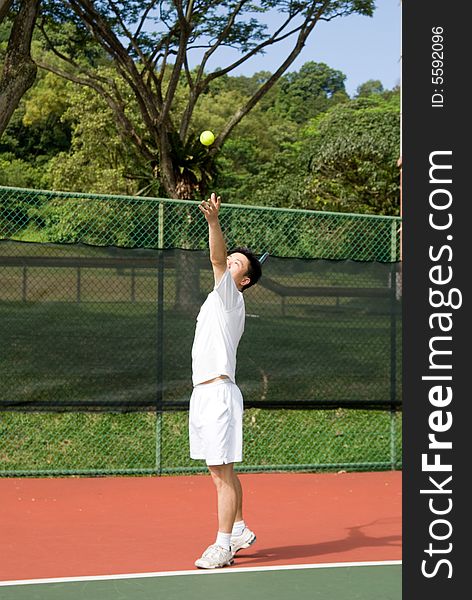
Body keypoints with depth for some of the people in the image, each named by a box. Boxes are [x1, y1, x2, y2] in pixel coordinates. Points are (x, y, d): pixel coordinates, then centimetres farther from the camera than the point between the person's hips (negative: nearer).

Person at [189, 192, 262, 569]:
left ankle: (223, 546, -5)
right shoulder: (219, 300, 21)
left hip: (218, 392, -10)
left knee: (223, 472, -7)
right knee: (221, 471, 14)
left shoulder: (231, 295, -6)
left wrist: (213, 221, -36)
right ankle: (239, 530, 25)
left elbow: (217, 258, -23)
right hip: (203, 393, 10)